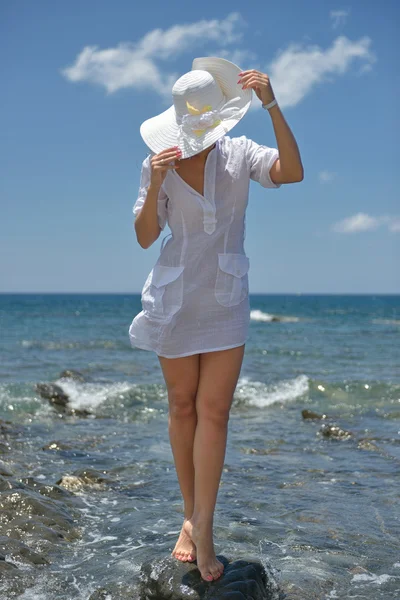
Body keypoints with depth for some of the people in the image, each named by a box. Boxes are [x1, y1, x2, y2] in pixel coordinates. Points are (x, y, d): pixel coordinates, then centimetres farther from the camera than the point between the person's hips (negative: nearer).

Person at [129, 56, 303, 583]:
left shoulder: (239, 154, -2)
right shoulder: (159, 164, -3)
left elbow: (292, 172, -20)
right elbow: (145, 237, -6)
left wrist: (272, 105, -28)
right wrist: (155, 184, -22)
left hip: (226, 301, 0)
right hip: (175, 298, 0)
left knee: (214, 410, -5)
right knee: (183, 406, 7)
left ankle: (203, 530, 0)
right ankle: (190, 515, 20)